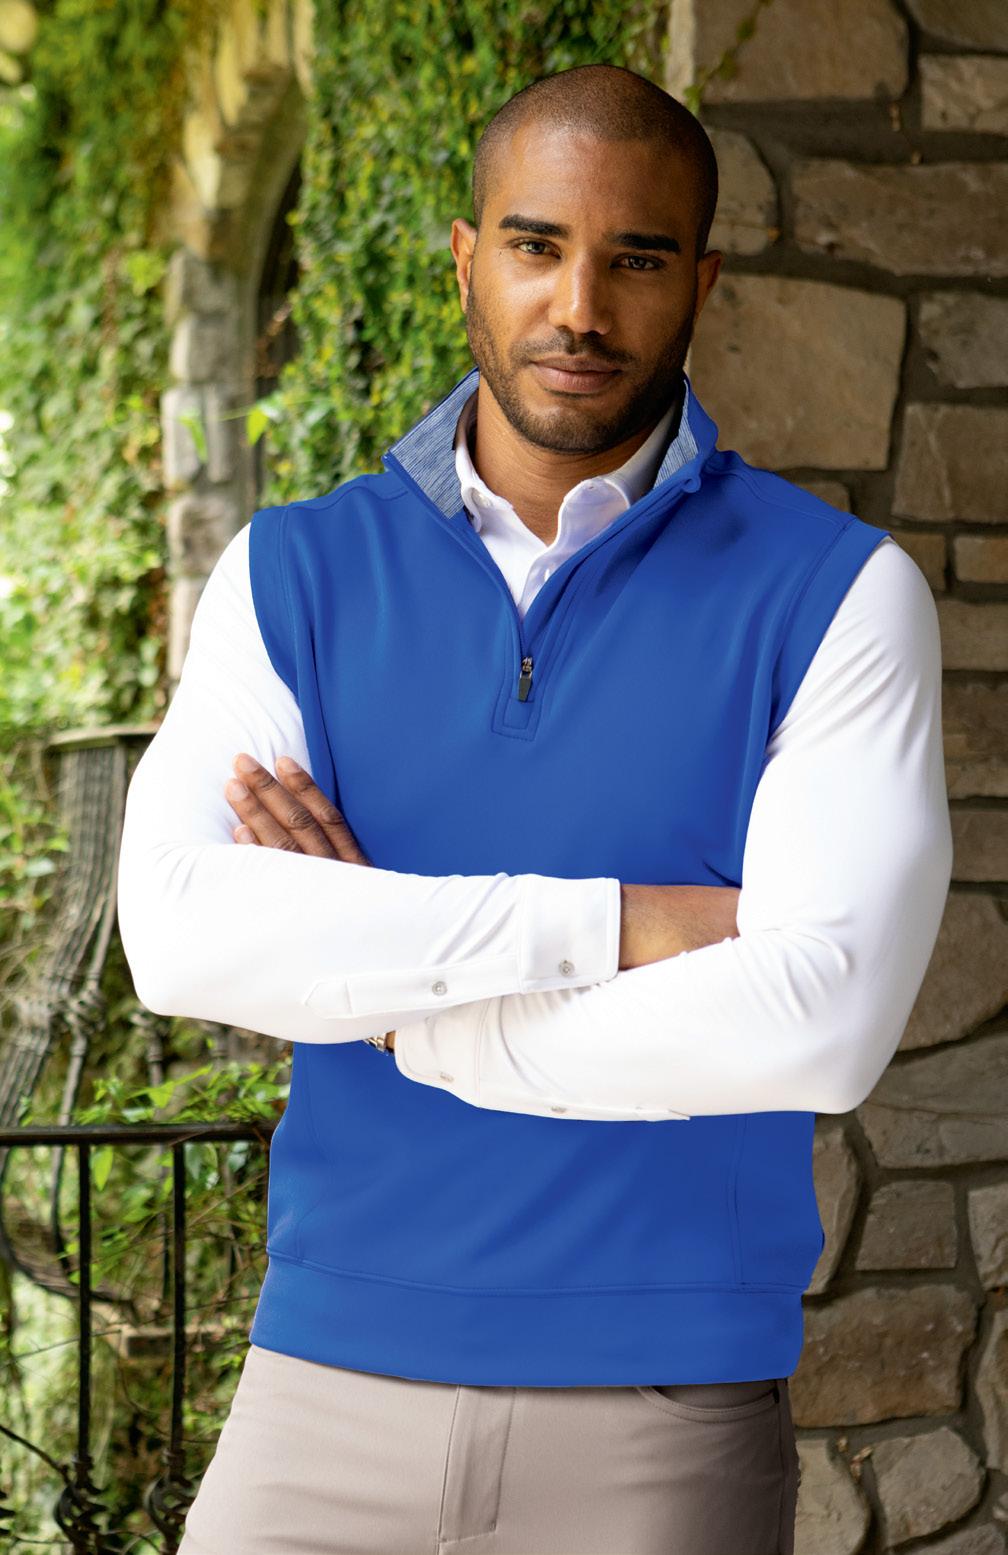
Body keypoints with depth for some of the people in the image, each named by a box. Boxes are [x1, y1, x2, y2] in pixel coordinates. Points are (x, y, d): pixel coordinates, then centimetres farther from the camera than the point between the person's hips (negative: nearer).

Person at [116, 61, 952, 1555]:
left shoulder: (836, 593, -3)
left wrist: (386, 998, -10)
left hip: (666, 1407, -1)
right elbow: (180, 930, -12)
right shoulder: (292, 575, 4)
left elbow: (824, 1021, -16)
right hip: (332, 1372, 2)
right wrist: (611, 924, -17)